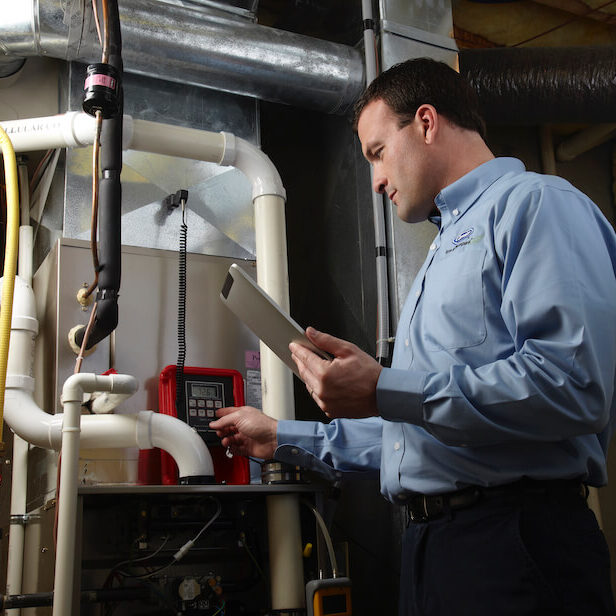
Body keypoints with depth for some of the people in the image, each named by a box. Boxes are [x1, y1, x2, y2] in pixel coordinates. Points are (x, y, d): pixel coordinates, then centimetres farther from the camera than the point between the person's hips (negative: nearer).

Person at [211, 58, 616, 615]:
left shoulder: (535, 204, -7)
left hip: (517, 547, -9)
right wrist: (283, 438, 27)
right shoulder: (446, 246, 23)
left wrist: (384, 392, -20)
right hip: (428, 546, 9)